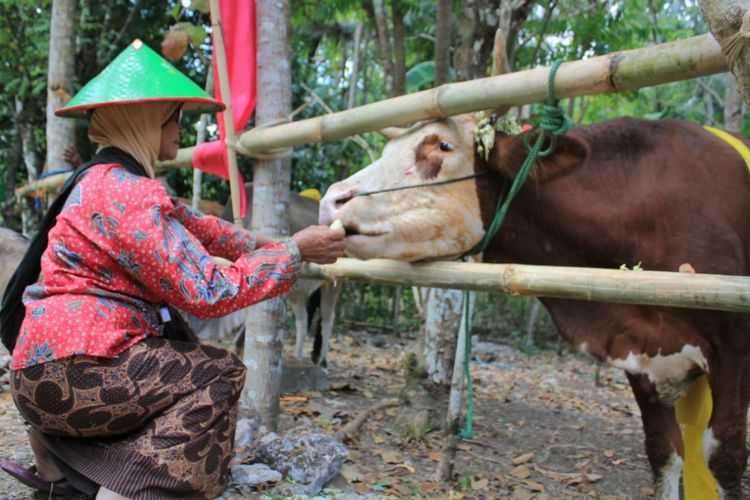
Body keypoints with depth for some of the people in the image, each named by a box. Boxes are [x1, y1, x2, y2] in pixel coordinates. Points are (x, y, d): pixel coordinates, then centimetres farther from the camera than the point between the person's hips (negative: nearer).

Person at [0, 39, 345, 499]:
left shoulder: (110, 181, 13)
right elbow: (209, 292, -23)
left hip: (52, 366, 10)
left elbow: (197, 226, 17)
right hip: (68, 372, -10)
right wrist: (295, 251, -16)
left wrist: (266, 244, 14)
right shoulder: (127, 194, -19)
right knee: (219, 375, -10)